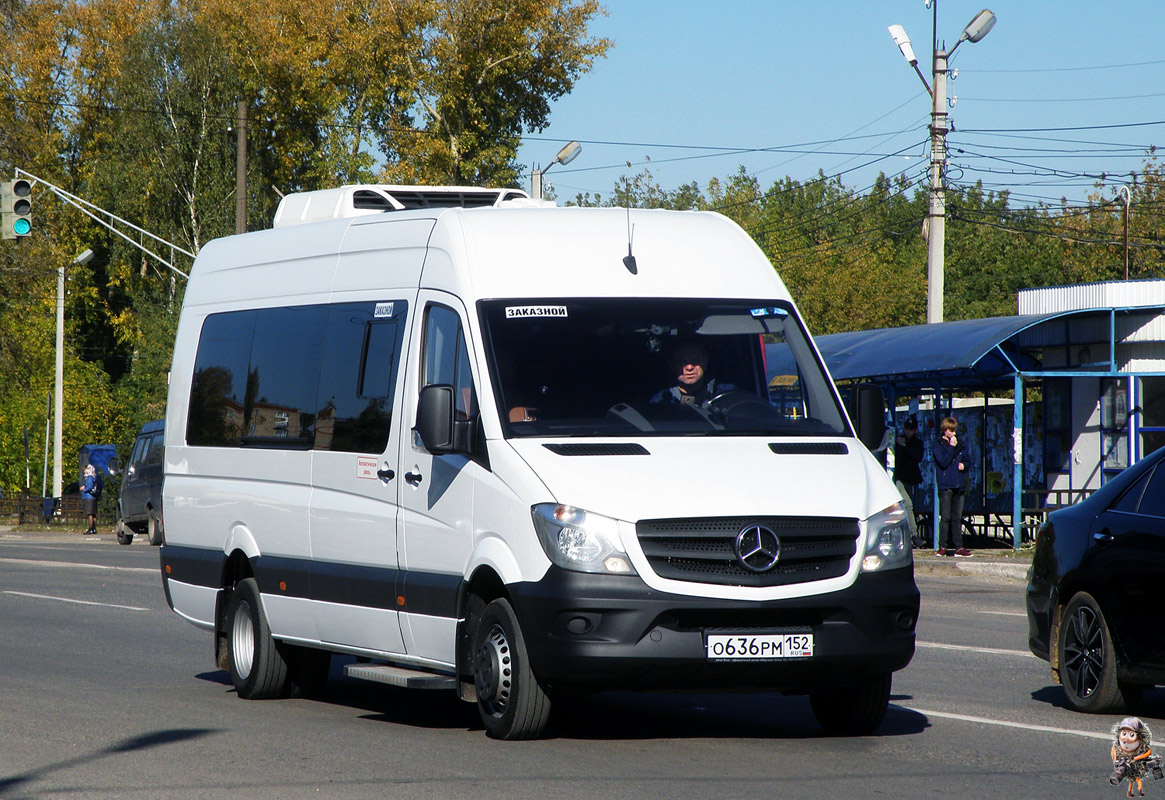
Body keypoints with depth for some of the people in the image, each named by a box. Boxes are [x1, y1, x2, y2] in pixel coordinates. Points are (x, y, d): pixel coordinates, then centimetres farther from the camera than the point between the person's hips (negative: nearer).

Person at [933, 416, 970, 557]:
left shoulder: (959, 445, 16)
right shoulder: (938, 445, -1)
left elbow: (965, 460, 24)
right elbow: (943, 462, -14)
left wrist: (964, 465, 2)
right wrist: (951, 447, -13)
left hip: (958, 486, 5)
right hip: (945, 486, -5)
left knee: (957, 518, 6)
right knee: (945, 517, -5)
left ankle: (958, 547, 7)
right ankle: (942, 546, -1)